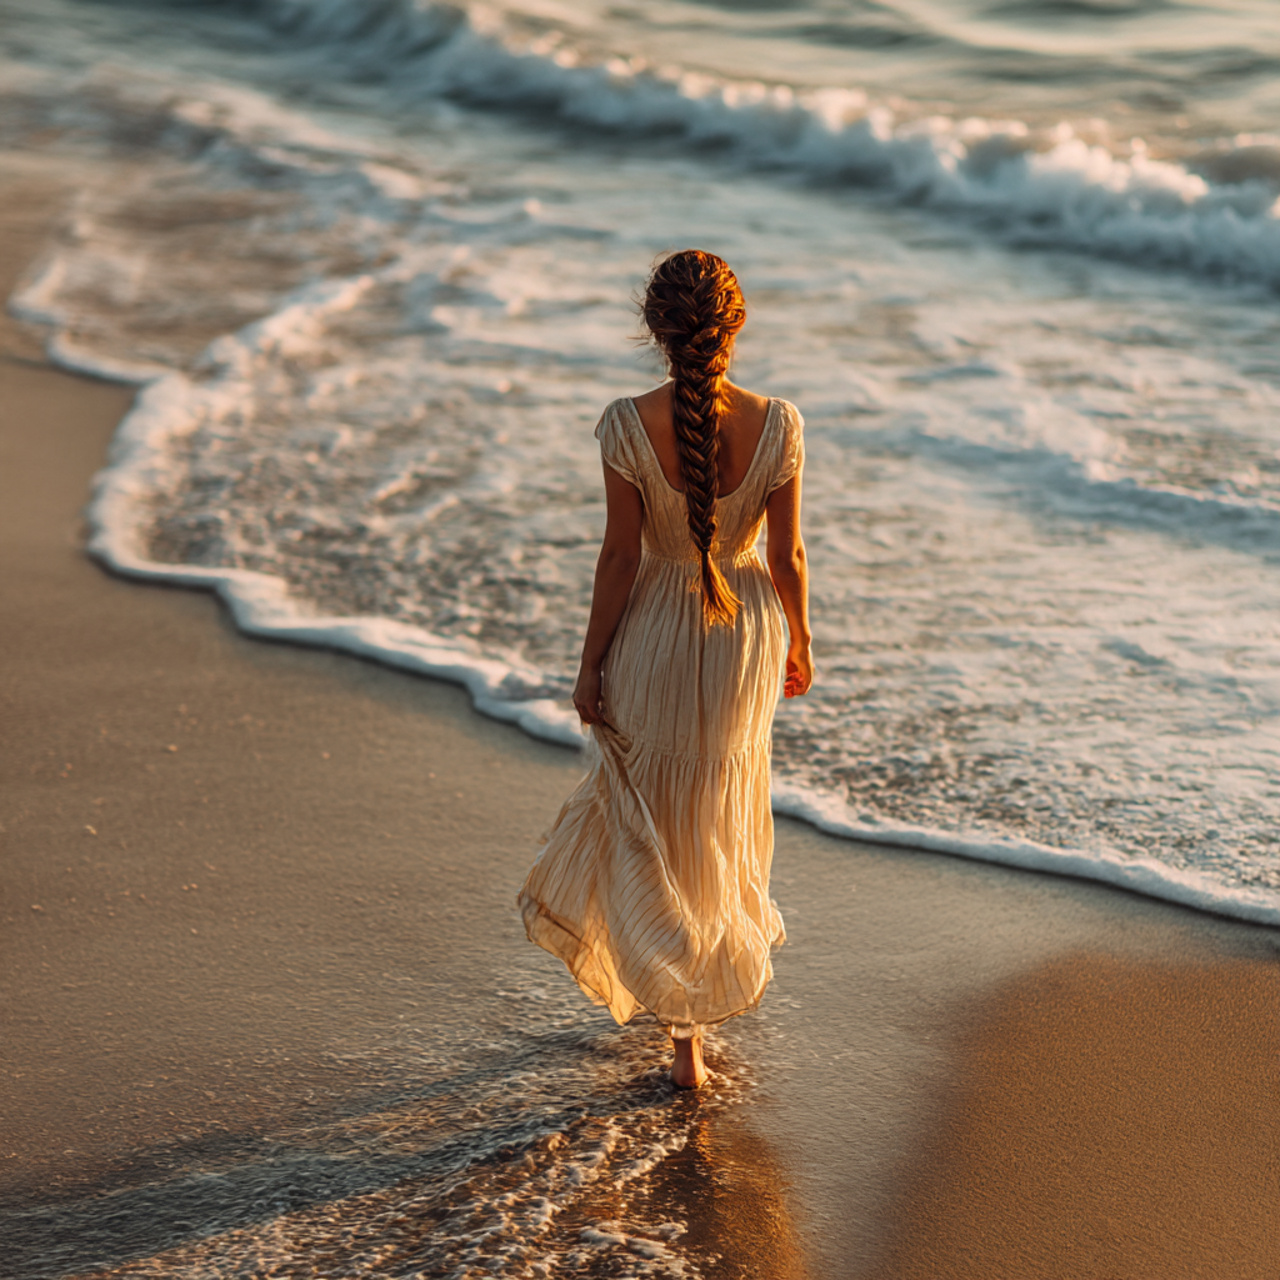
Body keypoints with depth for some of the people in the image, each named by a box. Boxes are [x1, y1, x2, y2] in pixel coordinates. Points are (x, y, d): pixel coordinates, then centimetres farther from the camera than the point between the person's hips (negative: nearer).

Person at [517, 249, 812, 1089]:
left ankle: (686, 1022, 17)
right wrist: (800, 643, 10)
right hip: (745, 630, 2)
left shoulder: (629, 427, -21)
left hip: (654, 634, -2)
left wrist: (592, 663, -1)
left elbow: (620, 557, -14)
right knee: (724, 812, 24)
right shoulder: (776, 426, -17)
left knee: (651, 818, 17)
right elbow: (787, 555, -8)